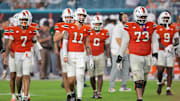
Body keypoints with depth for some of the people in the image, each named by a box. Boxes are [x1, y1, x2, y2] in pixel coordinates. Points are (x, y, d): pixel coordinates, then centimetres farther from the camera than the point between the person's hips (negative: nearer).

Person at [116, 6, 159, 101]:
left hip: (147, 57, 4)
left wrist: (155, 55, -9)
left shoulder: (151, 27, 4)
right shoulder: (130, 28, -6)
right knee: (138, 79, -12)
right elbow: (124, 44, -1)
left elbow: (154, 42, 5)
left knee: (144, 80, 13)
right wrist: (119, 58, 0)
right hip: (135, 57, -4)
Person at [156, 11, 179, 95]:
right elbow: (157, 41, -8)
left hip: (170, 52, 3)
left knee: (169, 71, 0)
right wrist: (165, 48, -22)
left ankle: (168, 90, 5)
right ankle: (160, 84, 21)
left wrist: (175, 44, -18)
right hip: (161, 52, -3)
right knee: (160, 70, -9)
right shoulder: (158, 29, -1)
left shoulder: (173, 29, 8)